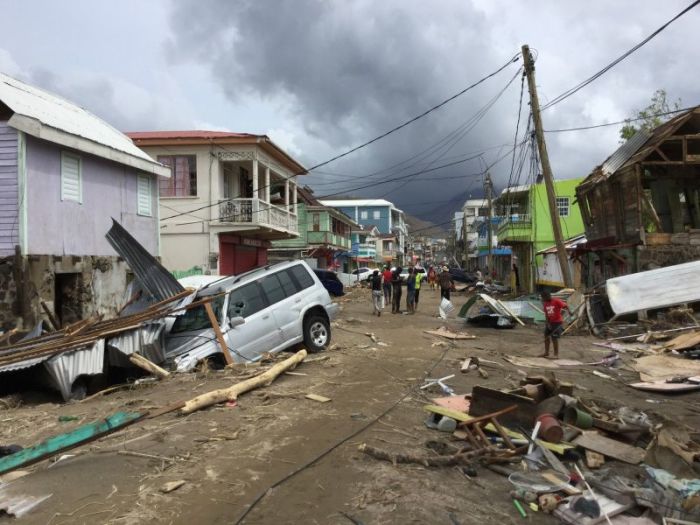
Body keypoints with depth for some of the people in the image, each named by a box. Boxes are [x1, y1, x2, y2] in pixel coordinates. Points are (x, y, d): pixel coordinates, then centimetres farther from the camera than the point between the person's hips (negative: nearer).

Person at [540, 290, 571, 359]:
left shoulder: (557, 301, -14)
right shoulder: (545, 303, 3)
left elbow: (565, 306, -20)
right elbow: (546, 314, 4)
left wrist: (569, 311, -40)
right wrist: (548, 323, -4)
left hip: (557, 322, -7)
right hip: (550, 322, 7)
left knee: (554, 338, -8)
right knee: (546, 337, 12)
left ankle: (556, 355, 3)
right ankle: (546, 353, 25)